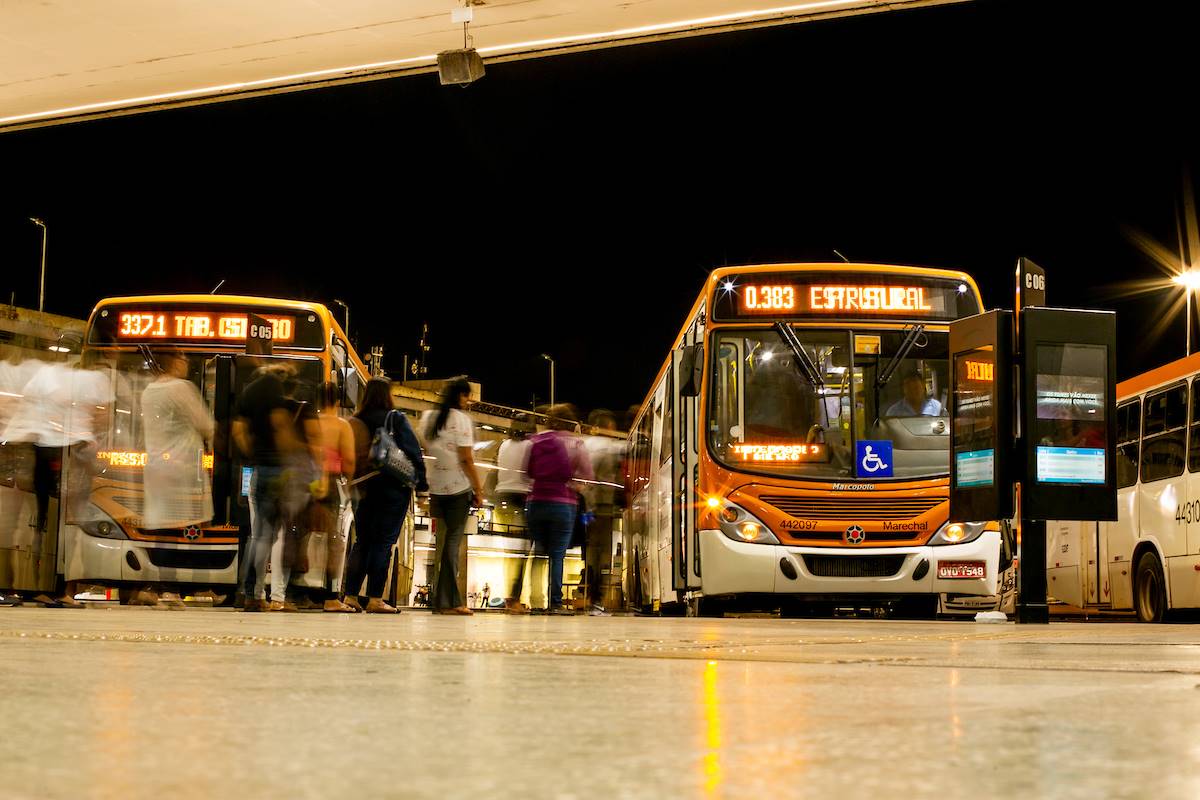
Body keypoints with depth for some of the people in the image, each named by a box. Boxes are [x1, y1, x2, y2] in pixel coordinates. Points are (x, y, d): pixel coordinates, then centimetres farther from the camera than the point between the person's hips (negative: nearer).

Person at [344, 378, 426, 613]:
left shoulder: (355, 422, 3)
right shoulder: (396, 419, -7)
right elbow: (413, 451, -8)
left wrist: (356, 484, 13)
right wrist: (421, 482, -2)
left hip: (366, 488, 4)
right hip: (394, 488, -4)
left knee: (362, 542, 12)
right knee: (384, 542, -2)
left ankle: (351, 595, 9)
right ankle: (375, 599, -5)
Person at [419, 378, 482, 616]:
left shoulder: (428, 417, 9)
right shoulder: (461, 419, -10)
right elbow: (466, 459, -13)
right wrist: (478, 490, -8)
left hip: (435, 487, 6)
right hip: (458, 488, -6)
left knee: (442, 541, 13)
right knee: (453, 541, -4)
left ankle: (440, 599, 14)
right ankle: (448, 601, -5)